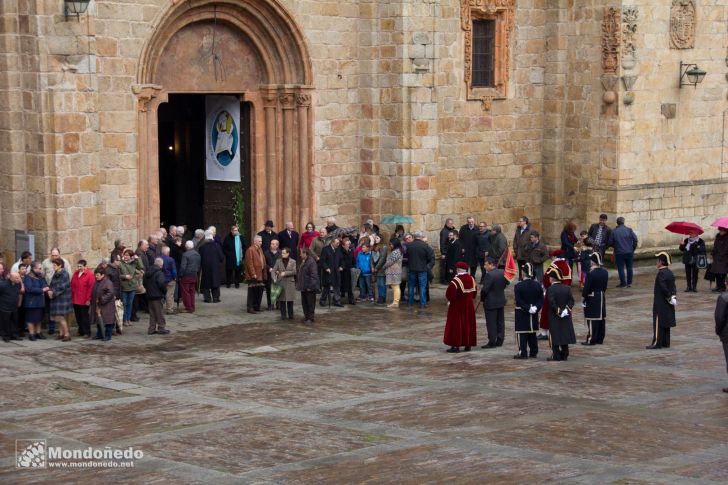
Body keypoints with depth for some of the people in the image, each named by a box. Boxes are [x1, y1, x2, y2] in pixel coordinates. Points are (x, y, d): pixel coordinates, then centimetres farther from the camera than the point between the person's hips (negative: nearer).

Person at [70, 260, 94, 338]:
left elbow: (91, 288, -10)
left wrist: (88, 299, -13)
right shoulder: (75, 274, 13)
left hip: (84, 301, -6)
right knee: (78, 317, 10)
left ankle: (87, 332, 5)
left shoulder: (89, 275, -7)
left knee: (84, 317, -3)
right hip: (75, 301, 6)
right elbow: (72, 286, 15)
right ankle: (81, 331, 20)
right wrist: (71, 297, 10)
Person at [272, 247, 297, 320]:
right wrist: (274, 279, -14)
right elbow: (273, 271, 2)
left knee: (290, 300, 2)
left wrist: (285, 273, -14)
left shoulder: (293, 262, 1)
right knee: (281, 300, 1)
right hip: (280, 283, 1)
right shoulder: (278, 261, 5)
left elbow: (294, 271, -8)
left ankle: (290, 315, 13)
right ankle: (283, 315, 9)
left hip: (290, 283, -1)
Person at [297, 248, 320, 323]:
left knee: (310, 303, -1)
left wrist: (310, 286, -22)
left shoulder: (311, 262, -17)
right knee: (304, 303, 15)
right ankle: (306, 317, 25)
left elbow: (314, 275, -21)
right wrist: (298, 284, 17)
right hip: (304, 287, 10)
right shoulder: (303, 261, 13)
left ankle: (310, 318, 6)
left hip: (309, 288, -10)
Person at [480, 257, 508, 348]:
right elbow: (506, 284, 11)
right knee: (500, 322, 14)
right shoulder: (502, 273, 1)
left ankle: (492, 342, 1)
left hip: (491, 303, -8)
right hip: (501, 301, 8)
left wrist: (482, 298, -6)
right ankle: (499, 341, 20)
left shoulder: (489, 275, -23)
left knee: (491, 323, -1)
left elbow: (484, 289, -23)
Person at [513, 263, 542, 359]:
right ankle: (533, 352, 17)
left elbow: (518, 301, -18)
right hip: (534, 315, 5)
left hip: (522, 314, -5)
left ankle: (523, 353, -3)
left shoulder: (518, 286, -13)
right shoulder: (538, 285, 2)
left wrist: (527, 308, -14)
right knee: (532, 333, 13)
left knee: (522, 334, -1)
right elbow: (541, 300, 0)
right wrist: (536, 307, -7)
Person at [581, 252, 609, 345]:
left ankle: (591, 340, 1)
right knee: (602, 319, 11)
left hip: (592, 299, -7)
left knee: (592, 320, -2)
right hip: (602, 298, 7)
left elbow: (586, 288, -15)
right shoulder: (605, 272, 2)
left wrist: (583, 299, -5)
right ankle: (600, 339, 18)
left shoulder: (590, 274, -19)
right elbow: (605, 286, 11)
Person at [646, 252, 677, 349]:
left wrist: (669, 297, -13)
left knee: (658, 323, -4)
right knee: (666, 323, 13)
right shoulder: (670, 273, 9)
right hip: (668, 304, 9)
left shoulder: (661, 273, -18)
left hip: (660, 303, -9)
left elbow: (663, 288, -23)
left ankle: (657, 342, -3)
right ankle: (666, 342, 17)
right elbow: (674, 287, 10)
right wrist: (673, 297, 6)